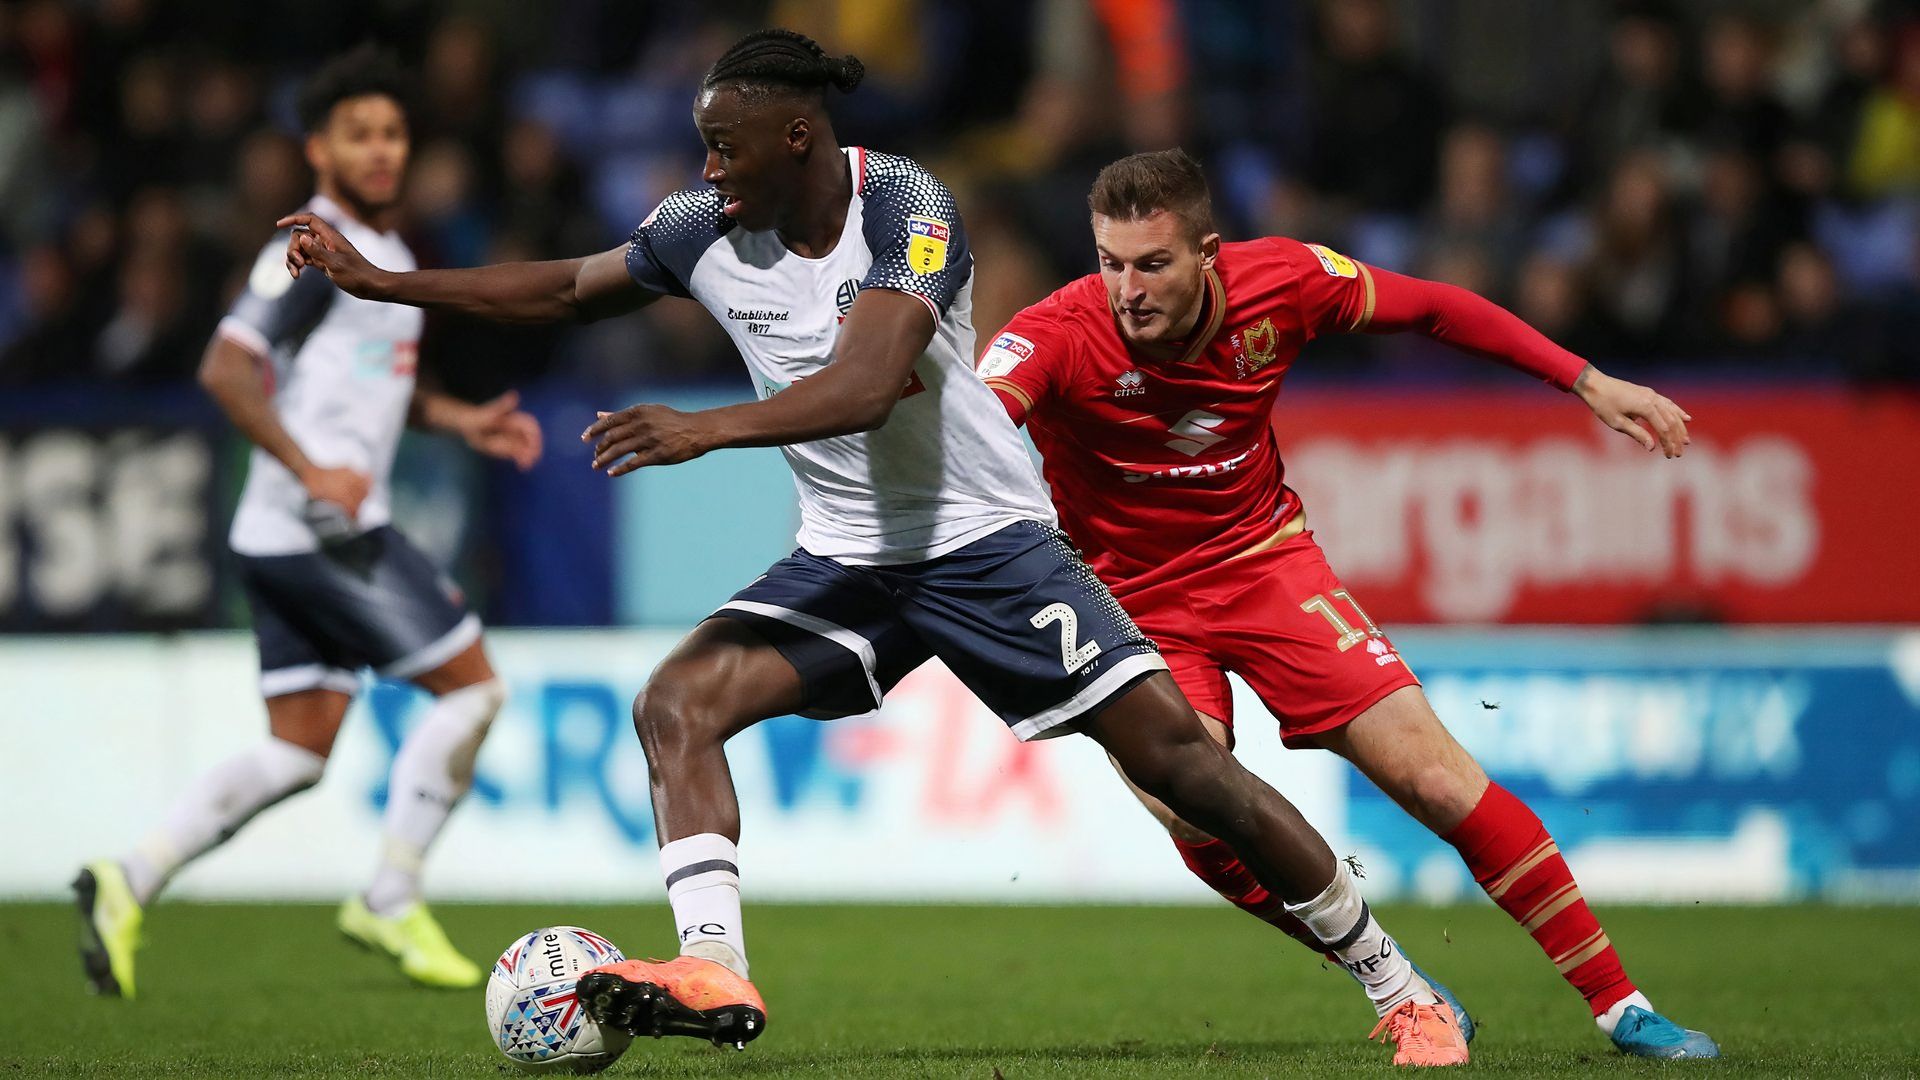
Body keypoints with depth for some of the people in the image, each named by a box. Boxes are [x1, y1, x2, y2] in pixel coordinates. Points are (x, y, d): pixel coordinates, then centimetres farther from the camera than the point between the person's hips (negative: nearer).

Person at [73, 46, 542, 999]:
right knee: (472, 684, -5)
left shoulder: (385, 249, 19)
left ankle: (131, 882, 4)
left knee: (298, 754, 9)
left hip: (291, 539, 10)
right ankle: (391, 903, -1)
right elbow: (226, 369, -20)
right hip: (320, 528, -10)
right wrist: (310, 470, -26)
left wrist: (459, 419, 20)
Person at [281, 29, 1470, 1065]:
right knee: (677, 700, -19)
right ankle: (714, 973, -26)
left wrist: (708, 429, -49)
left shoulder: (908, 209, -22)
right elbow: (566, 287, 13)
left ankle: (1403, 992, 1)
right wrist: (381, 281, 9)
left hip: (988, 545, -5)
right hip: (847, 560, 5)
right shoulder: (706, 232, -4)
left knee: (1176, 752, -10)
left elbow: (865, 385, -36)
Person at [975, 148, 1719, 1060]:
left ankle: (1619, 1006, 2)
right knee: (1198, 820, -22)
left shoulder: (1279, 282, -16)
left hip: (1263, 557, 2)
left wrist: (1587, 383, 0)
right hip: (1133, 599, -2)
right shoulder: (1059, 335, -25)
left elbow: (1431, 308, 0)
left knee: (1436, 778, -9)